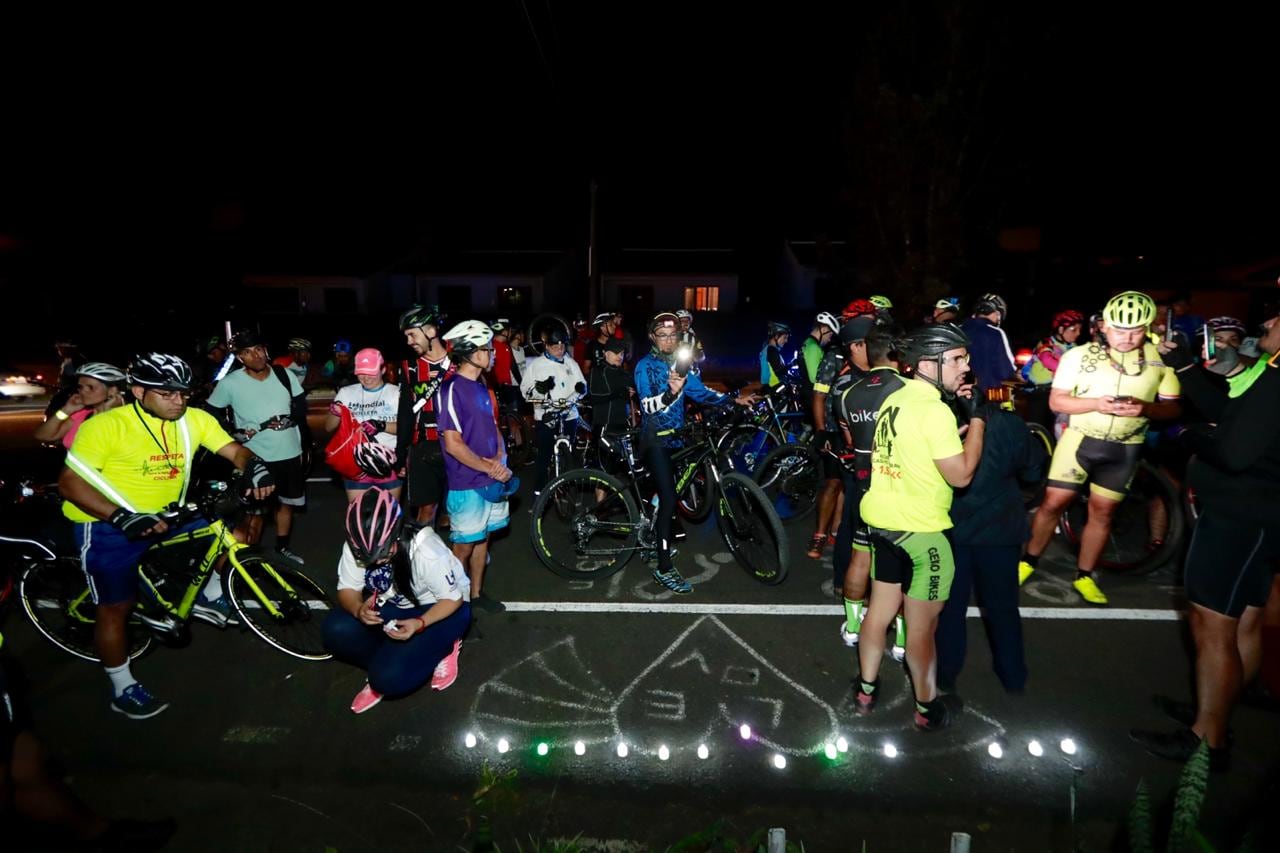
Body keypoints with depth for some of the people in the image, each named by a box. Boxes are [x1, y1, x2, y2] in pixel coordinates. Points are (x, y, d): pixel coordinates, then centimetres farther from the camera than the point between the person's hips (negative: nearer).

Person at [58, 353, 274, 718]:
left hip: (166, 517, 5)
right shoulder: (105, 426, -22)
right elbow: (69, 481, -21)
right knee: (116, 606, 4)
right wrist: (122, 516, -33)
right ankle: (123, 689, 23)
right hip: (110, 526, -5)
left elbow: (235, 450, -10)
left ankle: (210, 595, 22)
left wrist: (254, 466, -34)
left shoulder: (194, 419, -9)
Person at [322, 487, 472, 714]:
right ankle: (383, 663, -1)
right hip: (393, 605, 5)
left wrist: (420, 623, -39)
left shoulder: (427, 551, -32)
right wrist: (358, 609, -32)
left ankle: (442, 649, 2)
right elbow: (347, 589, -8)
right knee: (336, 630, -23)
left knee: (390, 678, -24)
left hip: (437, 609, -5)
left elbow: (453, 598, -21)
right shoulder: (355, 546, -19)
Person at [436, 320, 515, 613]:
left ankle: (476, 592, 32)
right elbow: (453, 444, -20)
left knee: (483, 537, 17)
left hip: (492, 479, 8)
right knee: (464, 545, 5)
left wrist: (500, 460, -5)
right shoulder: (451, 389, -17)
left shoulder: (482, 386, 9)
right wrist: (488, 467, -16)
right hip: (467, 483, -7)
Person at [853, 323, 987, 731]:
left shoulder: (895, 399, 6)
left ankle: (866, 689, 33)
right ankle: (928, 706, 26)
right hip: (920, 530, -8)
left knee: (880, 611, 20)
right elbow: (960, 474, -20)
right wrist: (978, 418, -11)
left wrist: (961, 419, 9)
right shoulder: (934, 409, -21)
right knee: (922, 625, 9)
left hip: (883, 520, 8)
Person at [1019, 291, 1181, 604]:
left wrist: (1145, 408, -21)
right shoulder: (1078, 355, -7)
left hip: (1124, 449, 2)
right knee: (1054, 503, 0)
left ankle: (1084, 577, 23)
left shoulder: (1160, 359, -2)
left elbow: (1172, 408, 1)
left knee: (1102, 512, 9)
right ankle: (1028, 561, 19)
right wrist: (1096, 404, -23)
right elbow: (1056, 401, -7)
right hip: (1080, 439, -2)